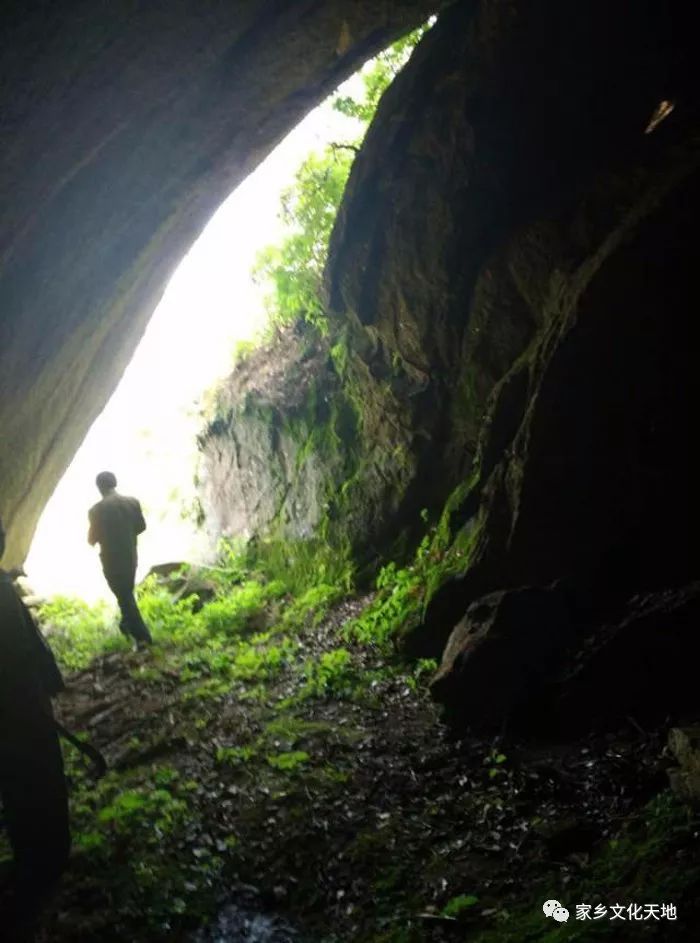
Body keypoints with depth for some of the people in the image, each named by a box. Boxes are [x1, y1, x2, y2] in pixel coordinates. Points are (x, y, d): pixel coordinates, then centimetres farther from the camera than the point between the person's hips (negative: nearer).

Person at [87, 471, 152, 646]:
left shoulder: (97, 509, -18)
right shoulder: (132, 502, -5)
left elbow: (92, 540, -10)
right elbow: (141, 527, 7)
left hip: (111, 560, -5)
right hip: (130, 556, 5)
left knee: (124, 597, 4)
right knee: (127, 593, 26)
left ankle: (142, 637, 4)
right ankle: (127, 624, 43)